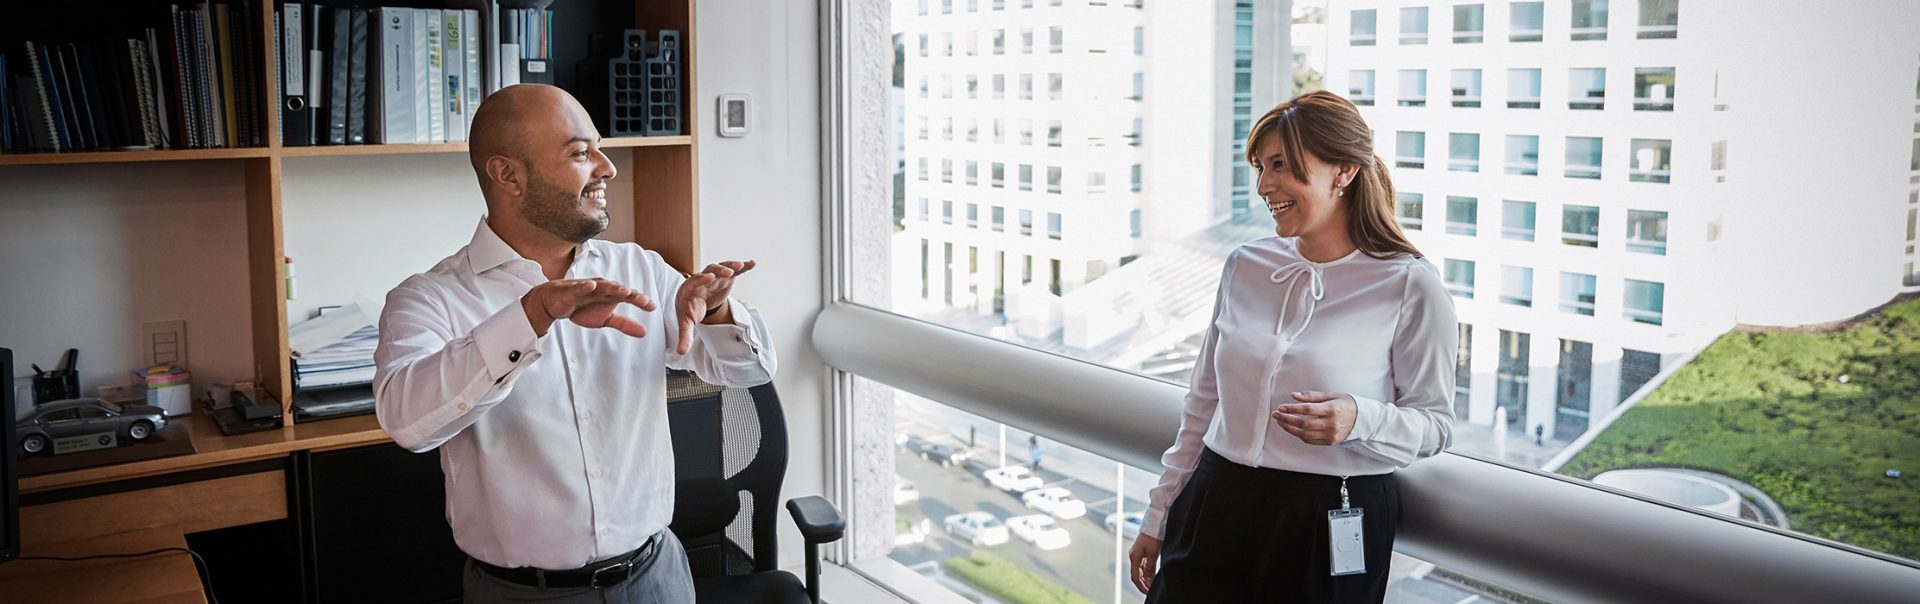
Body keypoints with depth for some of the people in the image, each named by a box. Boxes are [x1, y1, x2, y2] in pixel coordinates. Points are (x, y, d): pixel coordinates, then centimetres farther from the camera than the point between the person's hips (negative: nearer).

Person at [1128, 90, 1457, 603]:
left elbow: (1435, 423, -2)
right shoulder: (1246, 266, 4)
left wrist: (1360, 419, -23)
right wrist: (1158, 515, 13)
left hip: (1331, 523, -3)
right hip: (1214, 508, 4)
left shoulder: (1410, 286, -8)